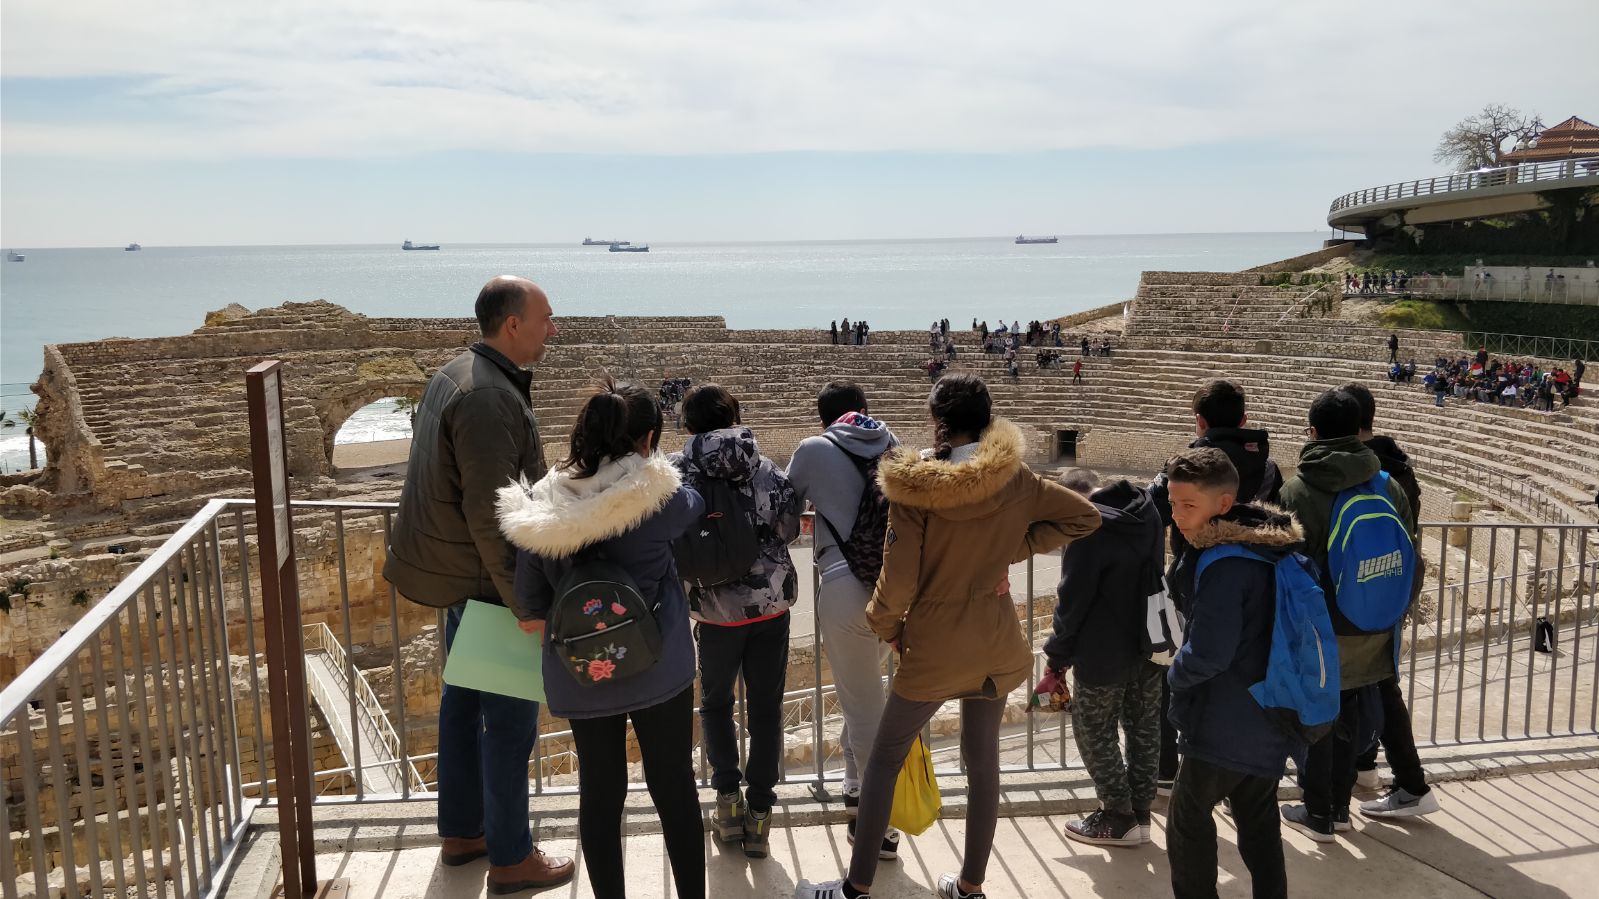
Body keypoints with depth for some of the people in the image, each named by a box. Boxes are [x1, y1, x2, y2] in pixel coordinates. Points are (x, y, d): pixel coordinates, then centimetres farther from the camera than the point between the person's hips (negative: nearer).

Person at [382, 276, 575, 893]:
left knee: (464, 700, 20)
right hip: (487, 580, -10)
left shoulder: (454, 375, 8)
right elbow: (489, 513, -27)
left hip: (458, 571, 10)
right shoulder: (490, 397, -25)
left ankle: (461, 832, 35)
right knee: (510, 719, 2)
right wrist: (522, 598, -22)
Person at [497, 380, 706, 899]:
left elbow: (530, 613, -3)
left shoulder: (539, 508, -8)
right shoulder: (659, 496, -16)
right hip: (658, 668, -2)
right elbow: (694, 507, 9)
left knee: (600, 794, 16)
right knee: (675, 791, 13)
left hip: (581, 674, 3)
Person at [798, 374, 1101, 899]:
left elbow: (899, 577, -16)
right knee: (983, 760, 16)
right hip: (996, 639, 4)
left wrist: (887, 627, 3)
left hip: (935, 643, -4)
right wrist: (1017, 545, 4)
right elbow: (1085, 517, 6)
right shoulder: (1015, 478, -5)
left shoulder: (914, 485, -17)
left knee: (885, 758, 10)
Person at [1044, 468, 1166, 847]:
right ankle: (1140, 812, 26)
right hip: (1151, 644, 8)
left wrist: (1058, 655, -5)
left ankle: (1118, 817, 12)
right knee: (1144, 727, 16)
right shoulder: (1148, 513, 6)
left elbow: (1072, 598, -16)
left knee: (1095, 731, 7)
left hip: (1105, 652, -8)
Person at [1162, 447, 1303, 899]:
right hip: (1273, 720, 9)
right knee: (1258, 819, 21)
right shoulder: (1273, 548, 4)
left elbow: (1207, 654, -28)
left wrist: (1176, 672, -7)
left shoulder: (1225, 563, -25)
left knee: (1188, 819, 8)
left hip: (1226, 726, -9)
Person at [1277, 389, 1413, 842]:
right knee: (1347, 717, 19)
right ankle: (1339, 806, 30)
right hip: (1371, 629, 4)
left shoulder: (1297, 490, -16)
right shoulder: (1389, 486, -3)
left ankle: (1318, 815, 18)